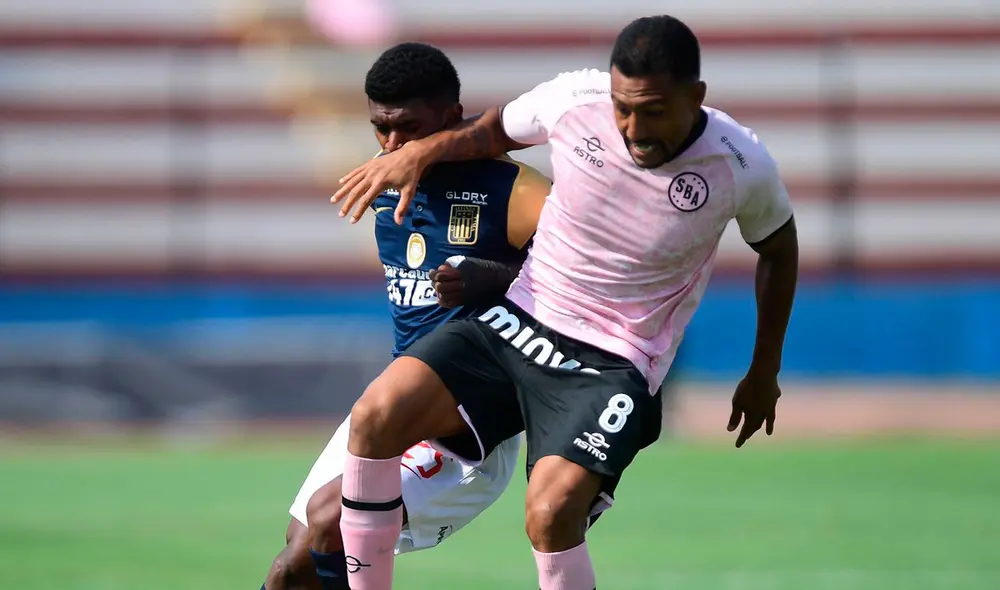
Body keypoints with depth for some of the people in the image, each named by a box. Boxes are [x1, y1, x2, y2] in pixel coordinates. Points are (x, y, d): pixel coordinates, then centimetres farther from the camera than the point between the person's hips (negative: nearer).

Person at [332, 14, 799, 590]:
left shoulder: (742, 167, -14)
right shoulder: (576, 99, -10)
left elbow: (779, 248, 9)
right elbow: (497, 130, 15)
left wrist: (764, 374, 16)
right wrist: (420, 151, -2)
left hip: (613, 366, -4)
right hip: (519, 320, 4)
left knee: (551, 514, -29)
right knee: (377, 417, -18)